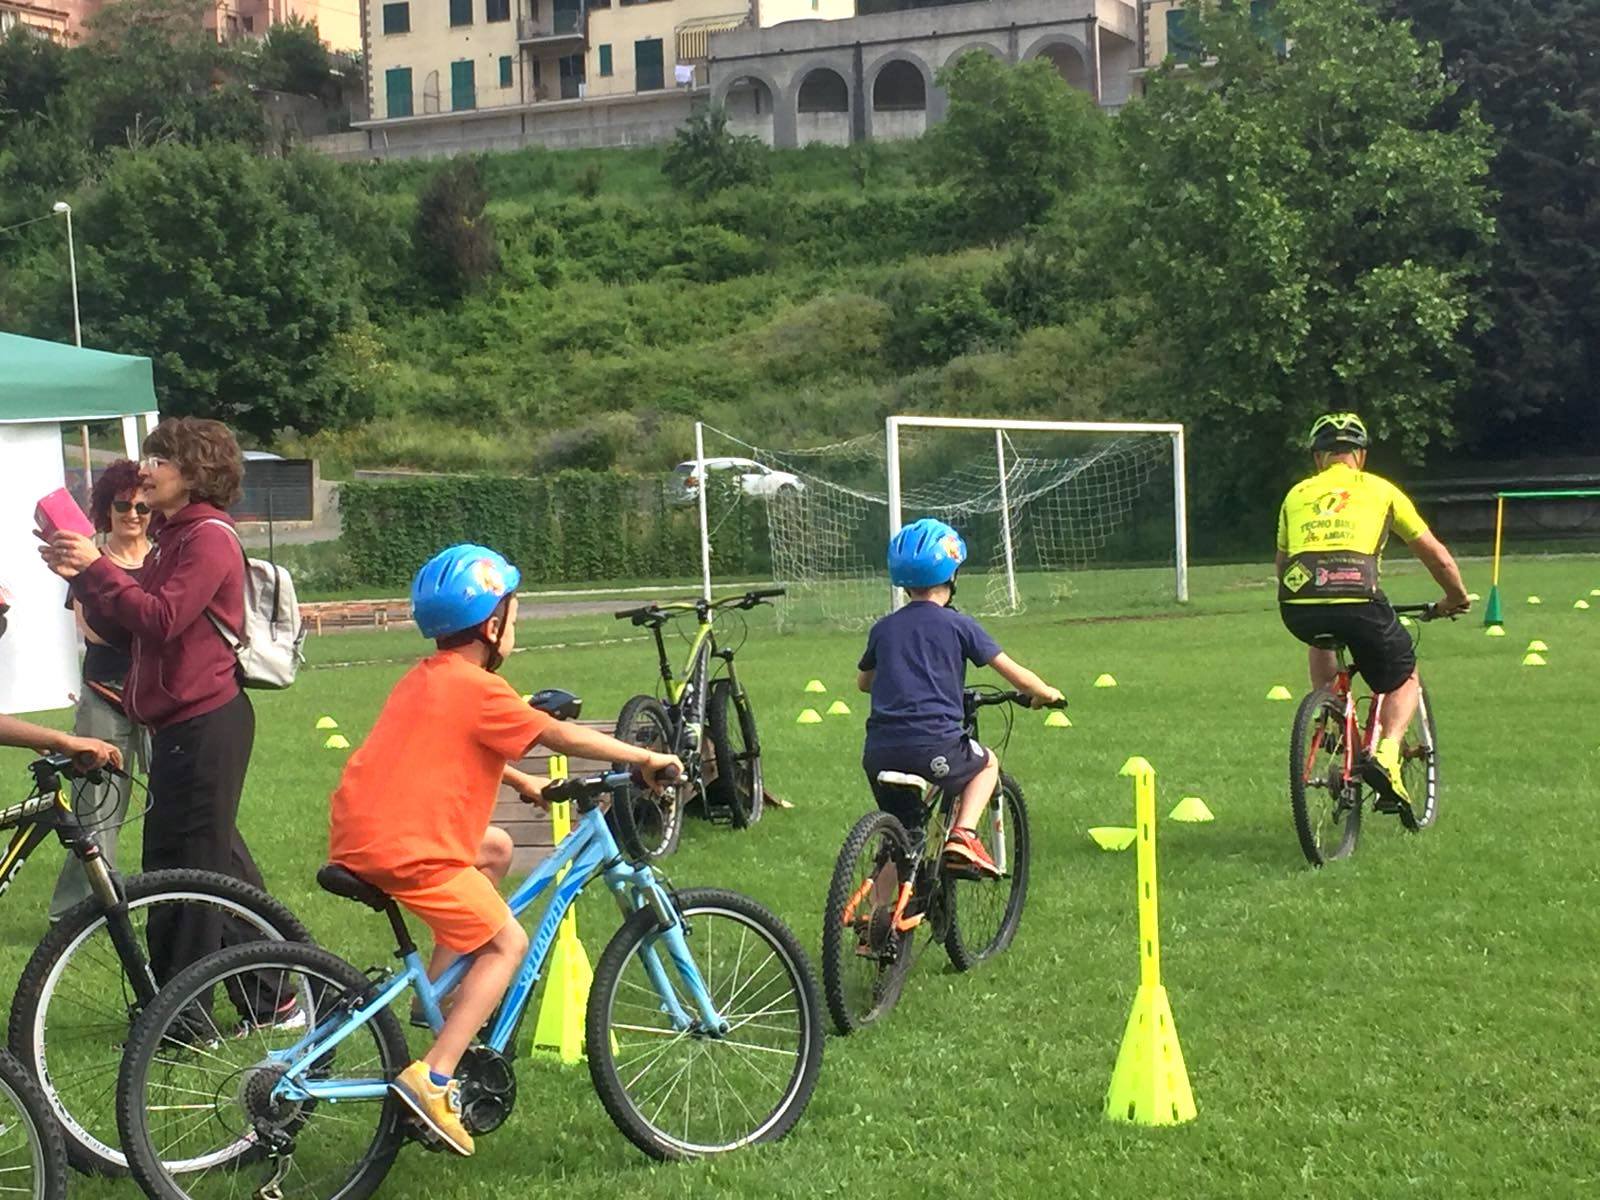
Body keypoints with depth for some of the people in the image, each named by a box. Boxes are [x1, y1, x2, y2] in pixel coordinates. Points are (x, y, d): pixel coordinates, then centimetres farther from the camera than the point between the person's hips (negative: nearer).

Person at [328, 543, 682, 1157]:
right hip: (405, 851, -9)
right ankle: (432, 1078, -8)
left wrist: (523, 782, 38)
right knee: (508, 942, 2)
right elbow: (561, 736, -7)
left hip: (358, 832, 9)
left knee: (496, 849, 25)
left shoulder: (426, 678, 18)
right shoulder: (478, 688, -10)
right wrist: (646, 758, 3)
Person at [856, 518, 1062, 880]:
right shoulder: (957, 625, 3)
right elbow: (1015, 675, 5)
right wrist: (1047, 694, 24)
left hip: (879, 752, 4)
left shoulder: (883, 629, 14)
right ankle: (963, 835, 4)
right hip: (933, 747, -4)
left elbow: (863, 682, 32)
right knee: (987, 763, 25)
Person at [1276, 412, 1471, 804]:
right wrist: (1457, 598, 40)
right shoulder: (1380, 490, 20)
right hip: (1358, 602, -2)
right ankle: (1387, 753, -3)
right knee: (1403, 679, 23)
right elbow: (1438, 557, 22)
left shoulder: (1297, 494, 25)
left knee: (1322, 640, 39)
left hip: (1298, 609, 3)